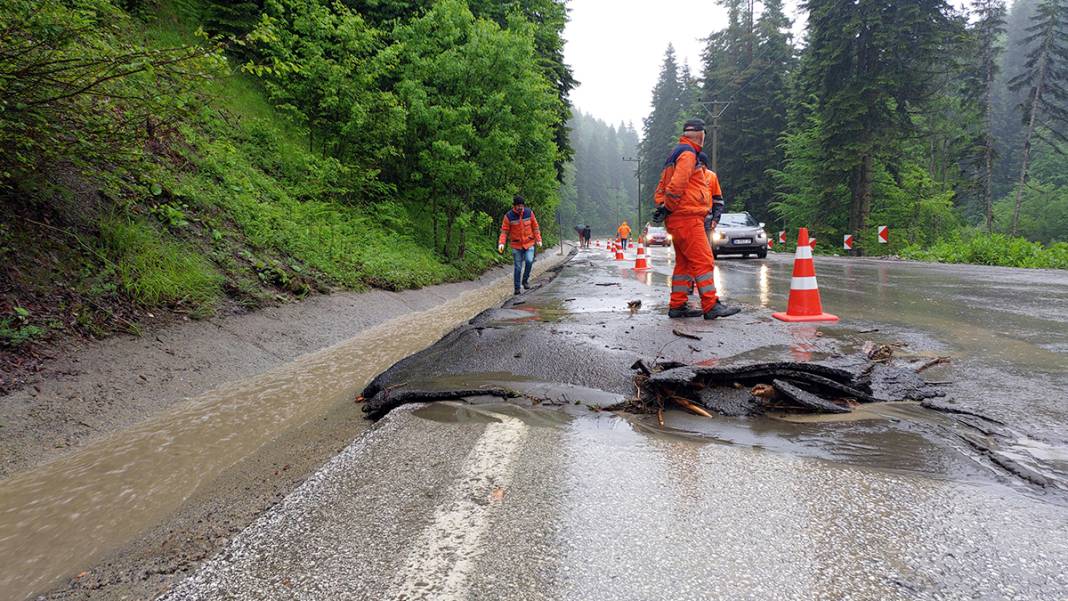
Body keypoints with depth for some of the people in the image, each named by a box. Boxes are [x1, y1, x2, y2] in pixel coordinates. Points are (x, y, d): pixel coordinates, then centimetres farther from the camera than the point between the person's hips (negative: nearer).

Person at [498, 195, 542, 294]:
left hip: (529, 243, 1)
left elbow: (535, 227, 7)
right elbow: (504, 231, -5)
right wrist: (501, 243, -19)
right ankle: (517, 288, 14)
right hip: (516, 245, -1)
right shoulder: (509, 216, -8)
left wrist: (538, 239, 2)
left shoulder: (529, 213, -2)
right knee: (518, 267, 1)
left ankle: (525, 280, 2)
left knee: (529, 261, -20)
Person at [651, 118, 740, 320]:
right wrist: (667, 208, -10)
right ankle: (711, 306, -11)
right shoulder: (688, 154, -10)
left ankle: (677, 306, 14)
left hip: (678, 220, 10)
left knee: (684, 263, 12)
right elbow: (676, 185, -20)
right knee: (704, 261, -10)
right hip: (687, 218, -10)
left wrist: (662, 207, 12)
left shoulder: (677, 154, 22)